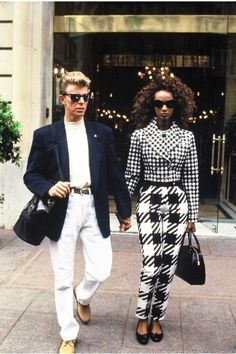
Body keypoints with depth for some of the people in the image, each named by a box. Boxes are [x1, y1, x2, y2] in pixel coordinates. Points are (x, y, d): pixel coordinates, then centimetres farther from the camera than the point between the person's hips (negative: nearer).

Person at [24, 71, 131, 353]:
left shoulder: (102, 133, 8)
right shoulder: (45, 135, 3)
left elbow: (115, 174, 10)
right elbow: (31, 175, 4)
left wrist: (124, 211, 12)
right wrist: (48, 188, -17)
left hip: (94, 209, 2)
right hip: (63, 210, -1)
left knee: (101, 271, 0)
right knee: (63, 279, 5)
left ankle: (83, 296, 37)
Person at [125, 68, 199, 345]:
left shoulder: (187, 137, 4)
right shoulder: (140, 135, 0)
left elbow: (191, 178, 5)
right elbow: (131, 175, 2)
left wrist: (192, 215, 5)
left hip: (177, 203, 2)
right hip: (149, 202, -2)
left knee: (167, 265, 4)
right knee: (151, 264, -8)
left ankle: (156, 318, 23)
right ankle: (142, 317, 15)